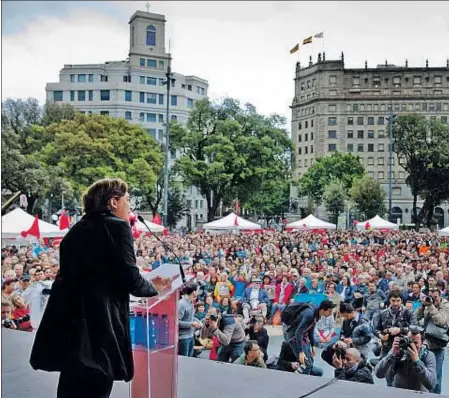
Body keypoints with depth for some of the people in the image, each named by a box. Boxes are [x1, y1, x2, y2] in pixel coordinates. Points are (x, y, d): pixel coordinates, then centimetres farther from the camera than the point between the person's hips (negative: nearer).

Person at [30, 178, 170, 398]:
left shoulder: (77, 229, 16)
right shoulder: (117, 226, -7)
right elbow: (130, 279, -11)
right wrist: (154, 287, 8)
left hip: (68, 319, 8)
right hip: (96, 322, -8)